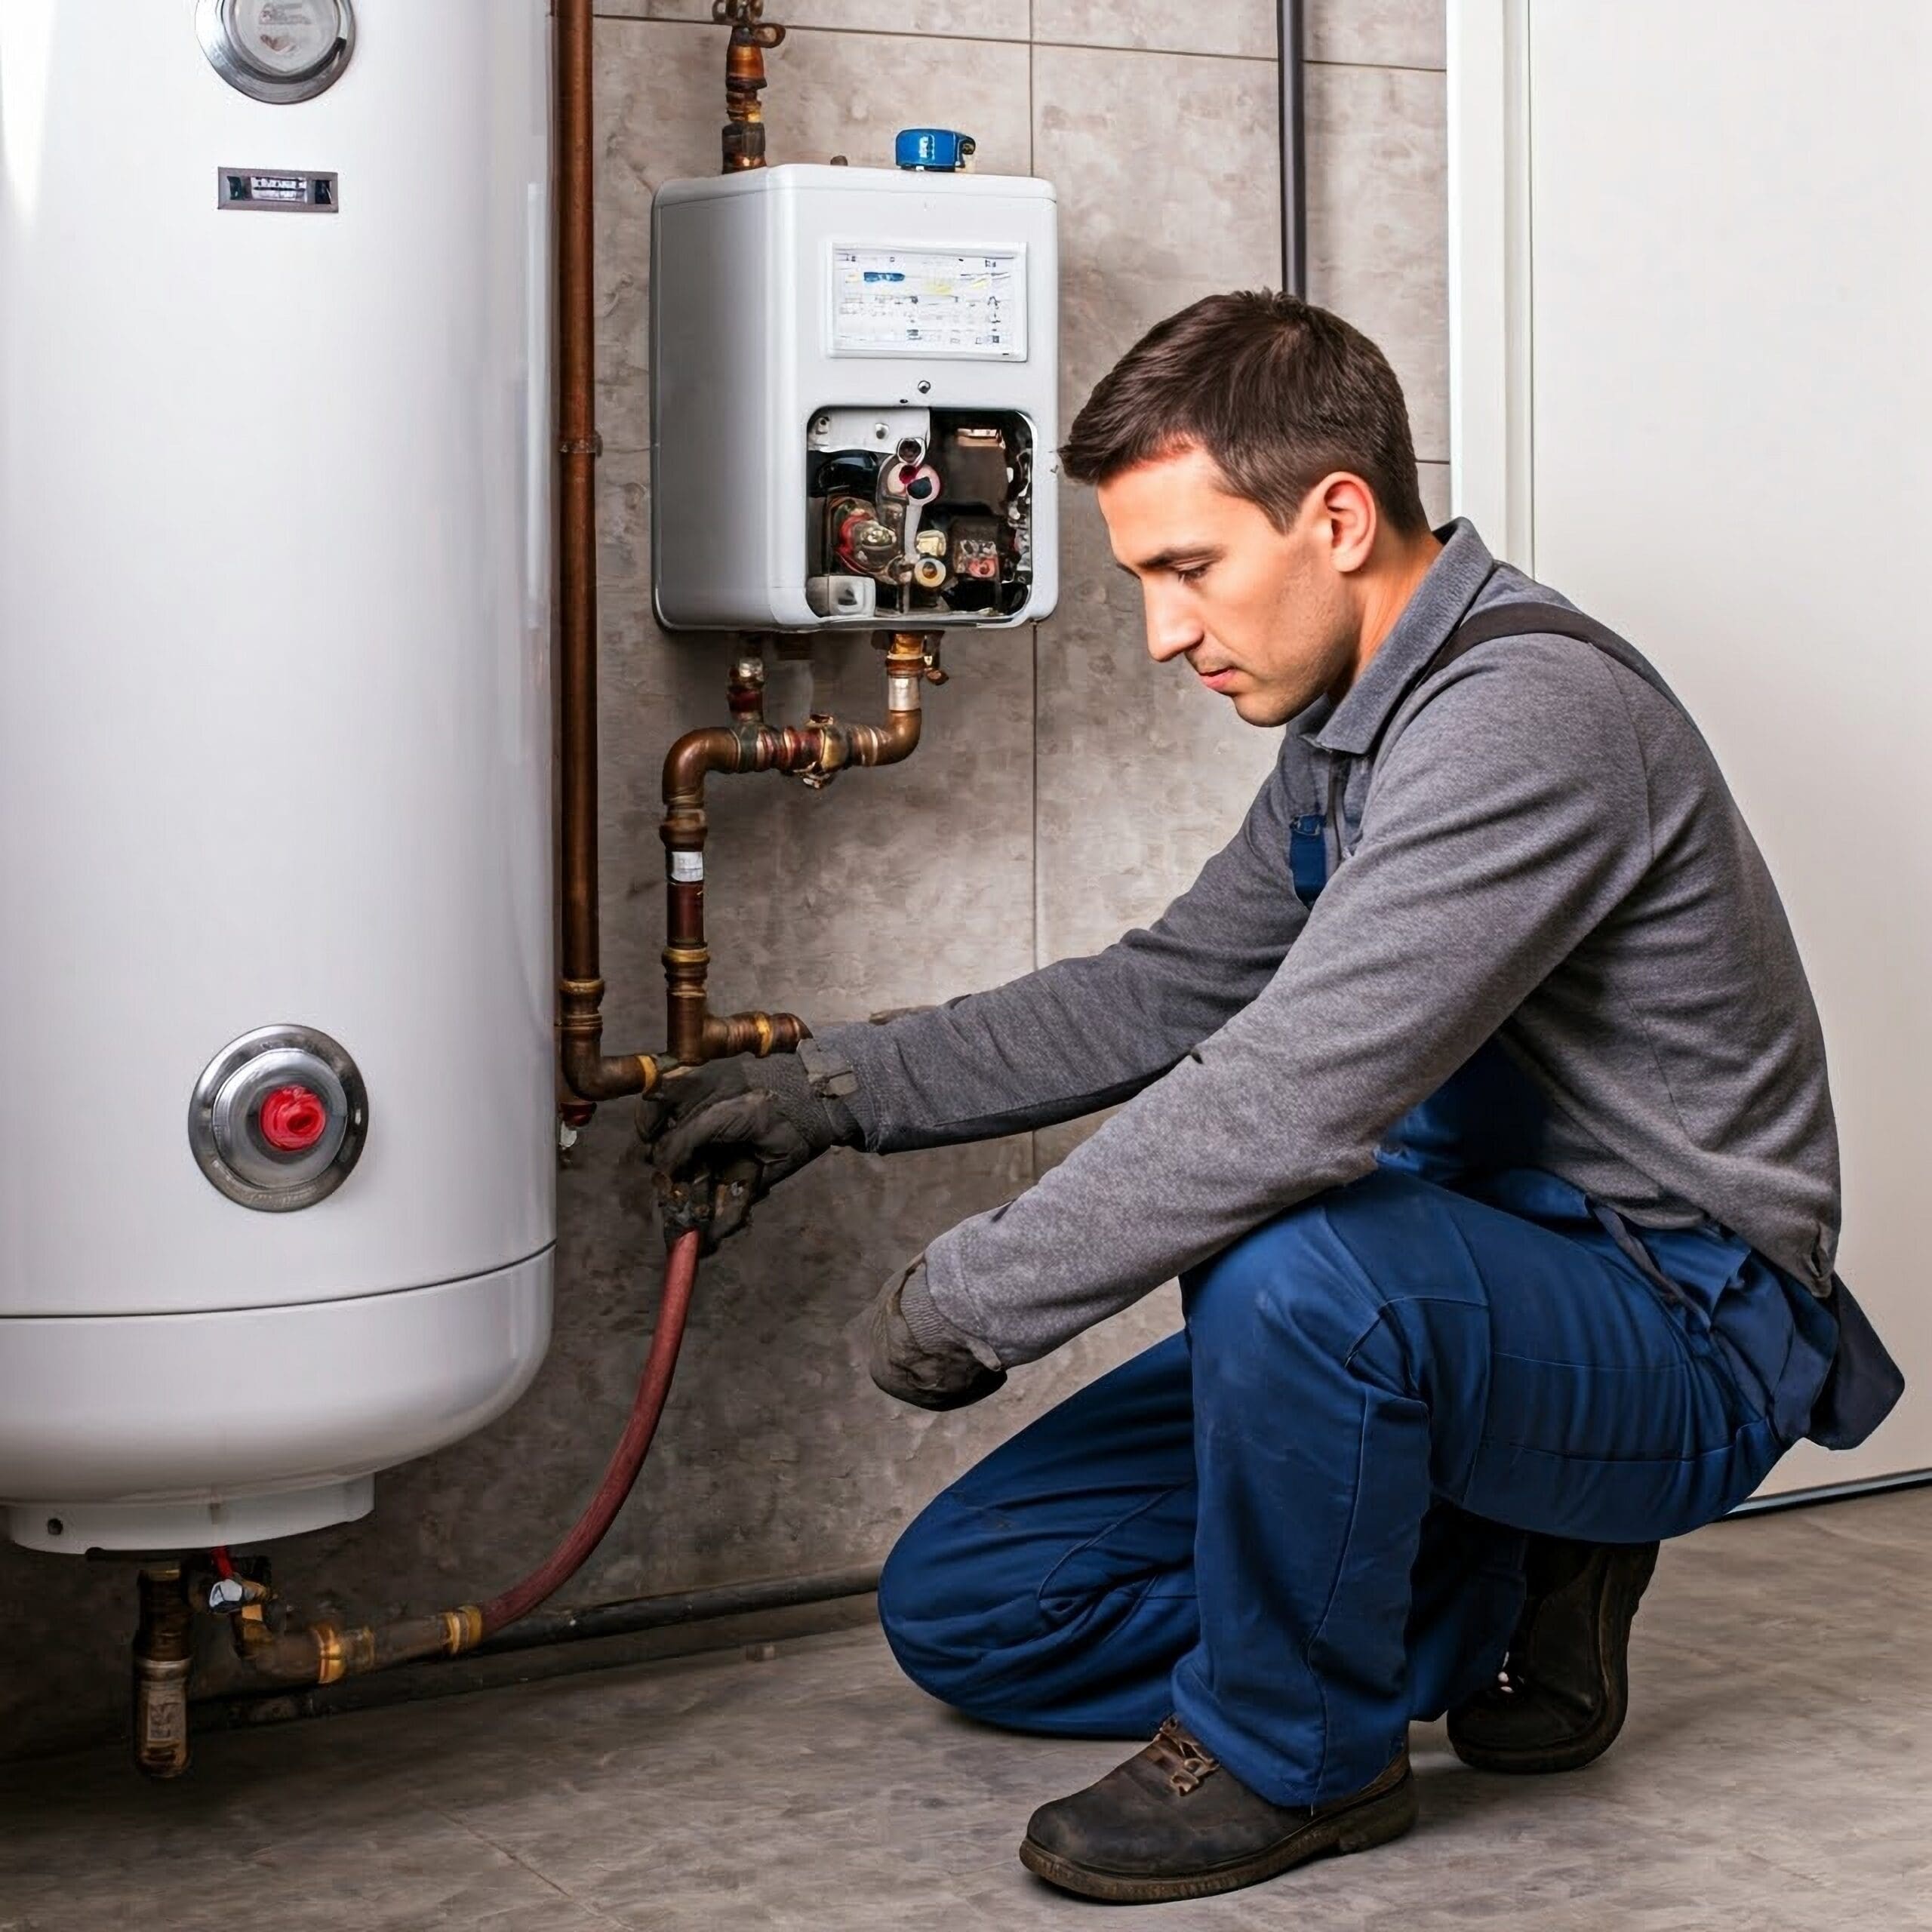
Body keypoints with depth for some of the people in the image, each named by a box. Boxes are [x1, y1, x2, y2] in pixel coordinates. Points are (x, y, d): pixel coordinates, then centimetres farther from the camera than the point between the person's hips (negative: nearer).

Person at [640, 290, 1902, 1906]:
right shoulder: (1354, 730, 9)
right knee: (962, 1609, 4)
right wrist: (835, 1092, 13)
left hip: (1678, 1337, -9)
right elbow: (1167, 994, 19)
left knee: (1295, 1267, -41)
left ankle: (1292, 1753, -14)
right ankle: (1504, 1609, 10)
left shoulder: (1524, 715, -24)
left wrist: (969, 1301, -21)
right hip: (1481, 1306, 9)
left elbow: (1288, 1102, -32)